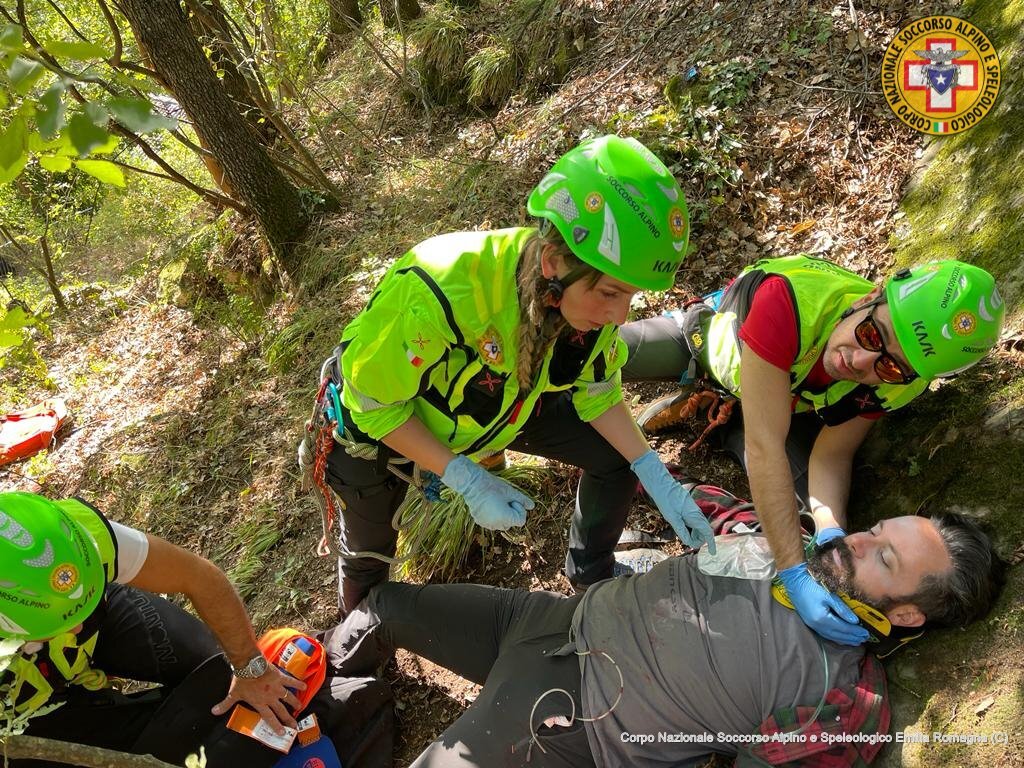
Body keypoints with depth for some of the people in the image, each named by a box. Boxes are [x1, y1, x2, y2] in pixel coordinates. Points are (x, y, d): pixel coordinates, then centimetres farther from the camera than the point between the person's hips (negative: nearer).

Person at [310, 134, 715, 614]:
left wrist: (658, 479, -19)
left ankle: (592, 574, 24)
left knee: (618, 458, -5)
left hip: (499, 403, 4)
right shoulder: (438, 292, -45)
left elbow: (596, 393, -9)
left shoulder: (593, 287, -26)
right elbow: (374, 403, -28)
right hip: (381, 419, -4)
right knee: (370, 552, 14)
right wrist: (468, 481, -32)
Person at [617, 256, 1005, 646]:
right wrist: (795, 574, -48)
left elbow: (832, 454, -20)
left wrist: (830, 530, -40)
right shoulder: (788, 302, -47)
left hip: (789, 391, 3)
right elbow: (765, 446, -47)